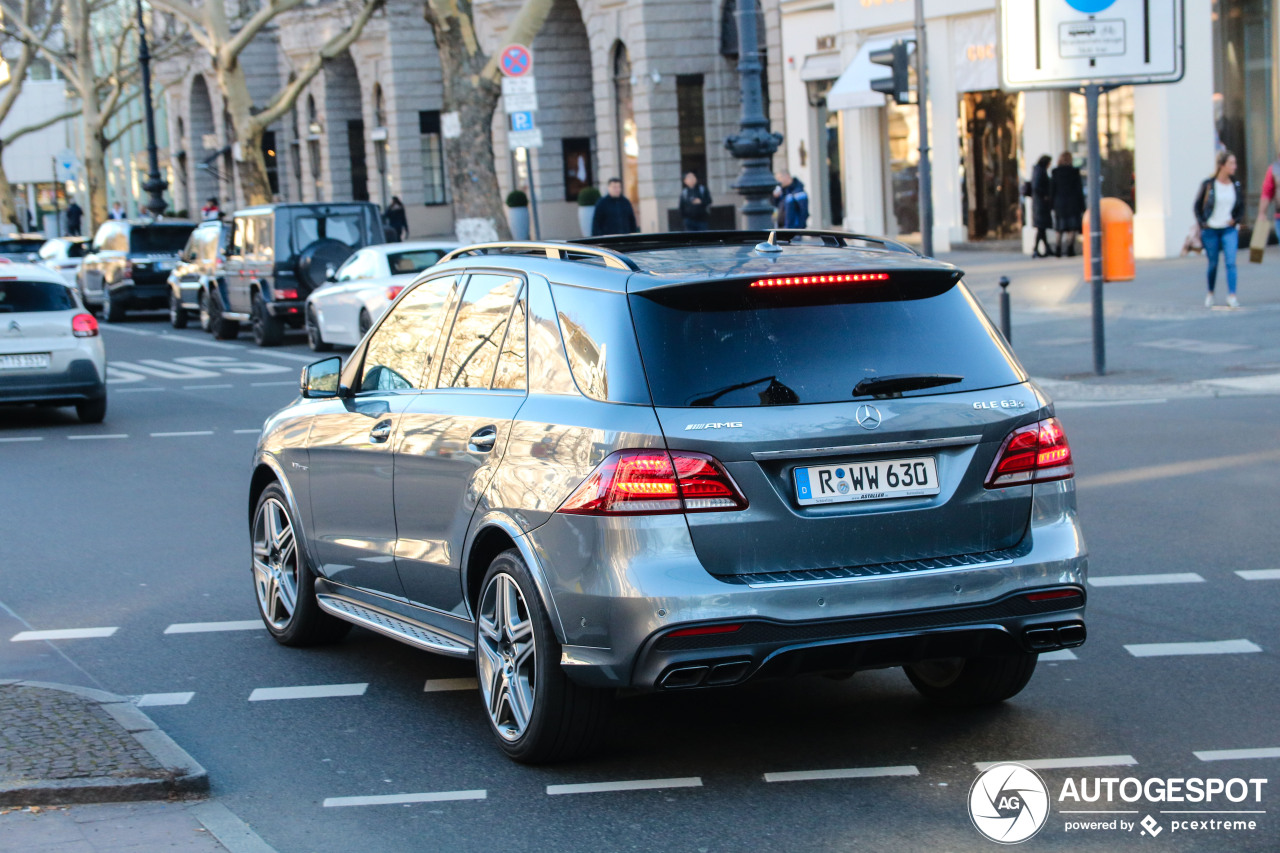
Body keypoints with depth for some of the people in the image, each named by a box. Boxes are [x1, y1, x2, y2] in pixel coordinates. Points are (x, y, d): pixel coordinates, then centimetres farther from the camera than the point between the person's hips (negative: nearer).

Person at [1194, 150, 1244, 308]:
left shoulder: (1235, 185, 2)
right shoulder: (1208, 184, -7)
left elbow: (1241, 206, 14)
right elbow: (1197, 206, 2)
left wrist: (1235, 219, -2)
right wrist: (1202, 223, -5)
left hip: (1229, 230, 2)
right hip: (1210, 230, -2)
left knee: (1231, 262, -13)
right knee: (1213, 264, 9)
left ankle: (1231, 296, -16)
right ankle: (1210, 294, 30)